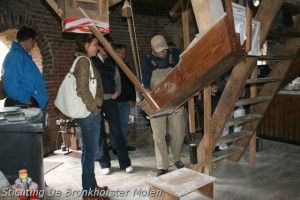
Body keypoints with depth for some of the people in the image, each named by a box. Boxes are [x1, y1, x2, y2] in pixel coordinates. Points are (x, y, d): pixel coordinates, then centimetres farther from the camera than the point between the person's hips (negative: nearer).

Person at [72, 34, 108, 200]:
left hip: (88, 113, 10)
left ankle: (91, 186, 29)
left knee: (89, 151, 16)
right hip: (89, 113, -10)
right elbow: (82, 89, -22)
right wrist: (93, 108, -15)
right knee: (91, 151, -2)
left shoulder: (84, 61, 17)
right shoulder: (83, 61, -13)